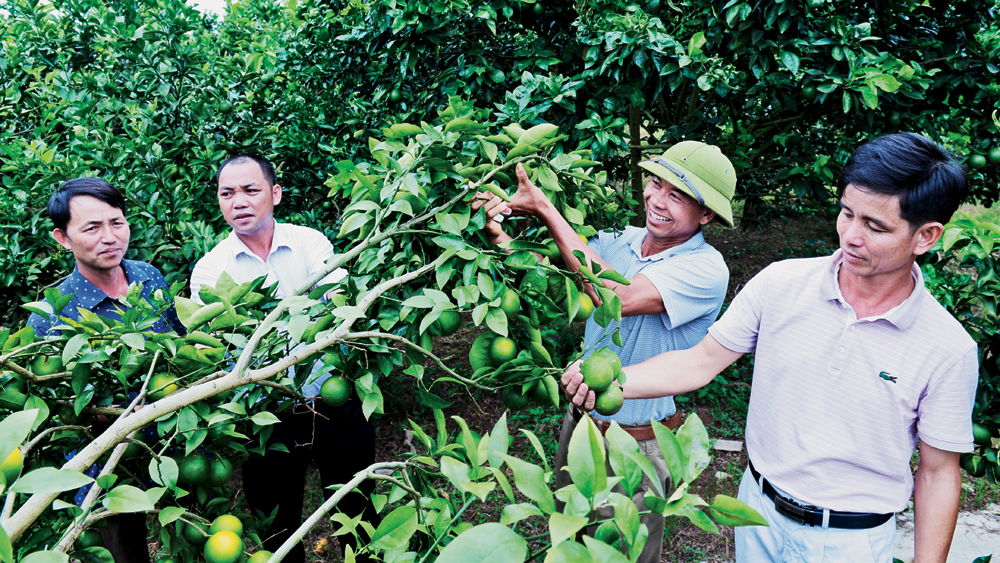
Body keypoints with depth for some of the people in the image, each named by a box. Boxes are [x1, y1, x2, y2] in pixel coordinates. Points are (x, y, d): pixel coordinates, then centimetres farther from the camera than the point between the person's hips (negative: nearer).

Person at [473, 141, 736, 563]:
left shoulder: (706, 268, -23)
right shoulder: (619, 242, -4)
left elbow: (614, 297, -36)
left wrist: (544, 209, -32)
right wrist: (498, 236, -33)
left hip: (636, 446, -5)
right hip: (580, 421, 6)